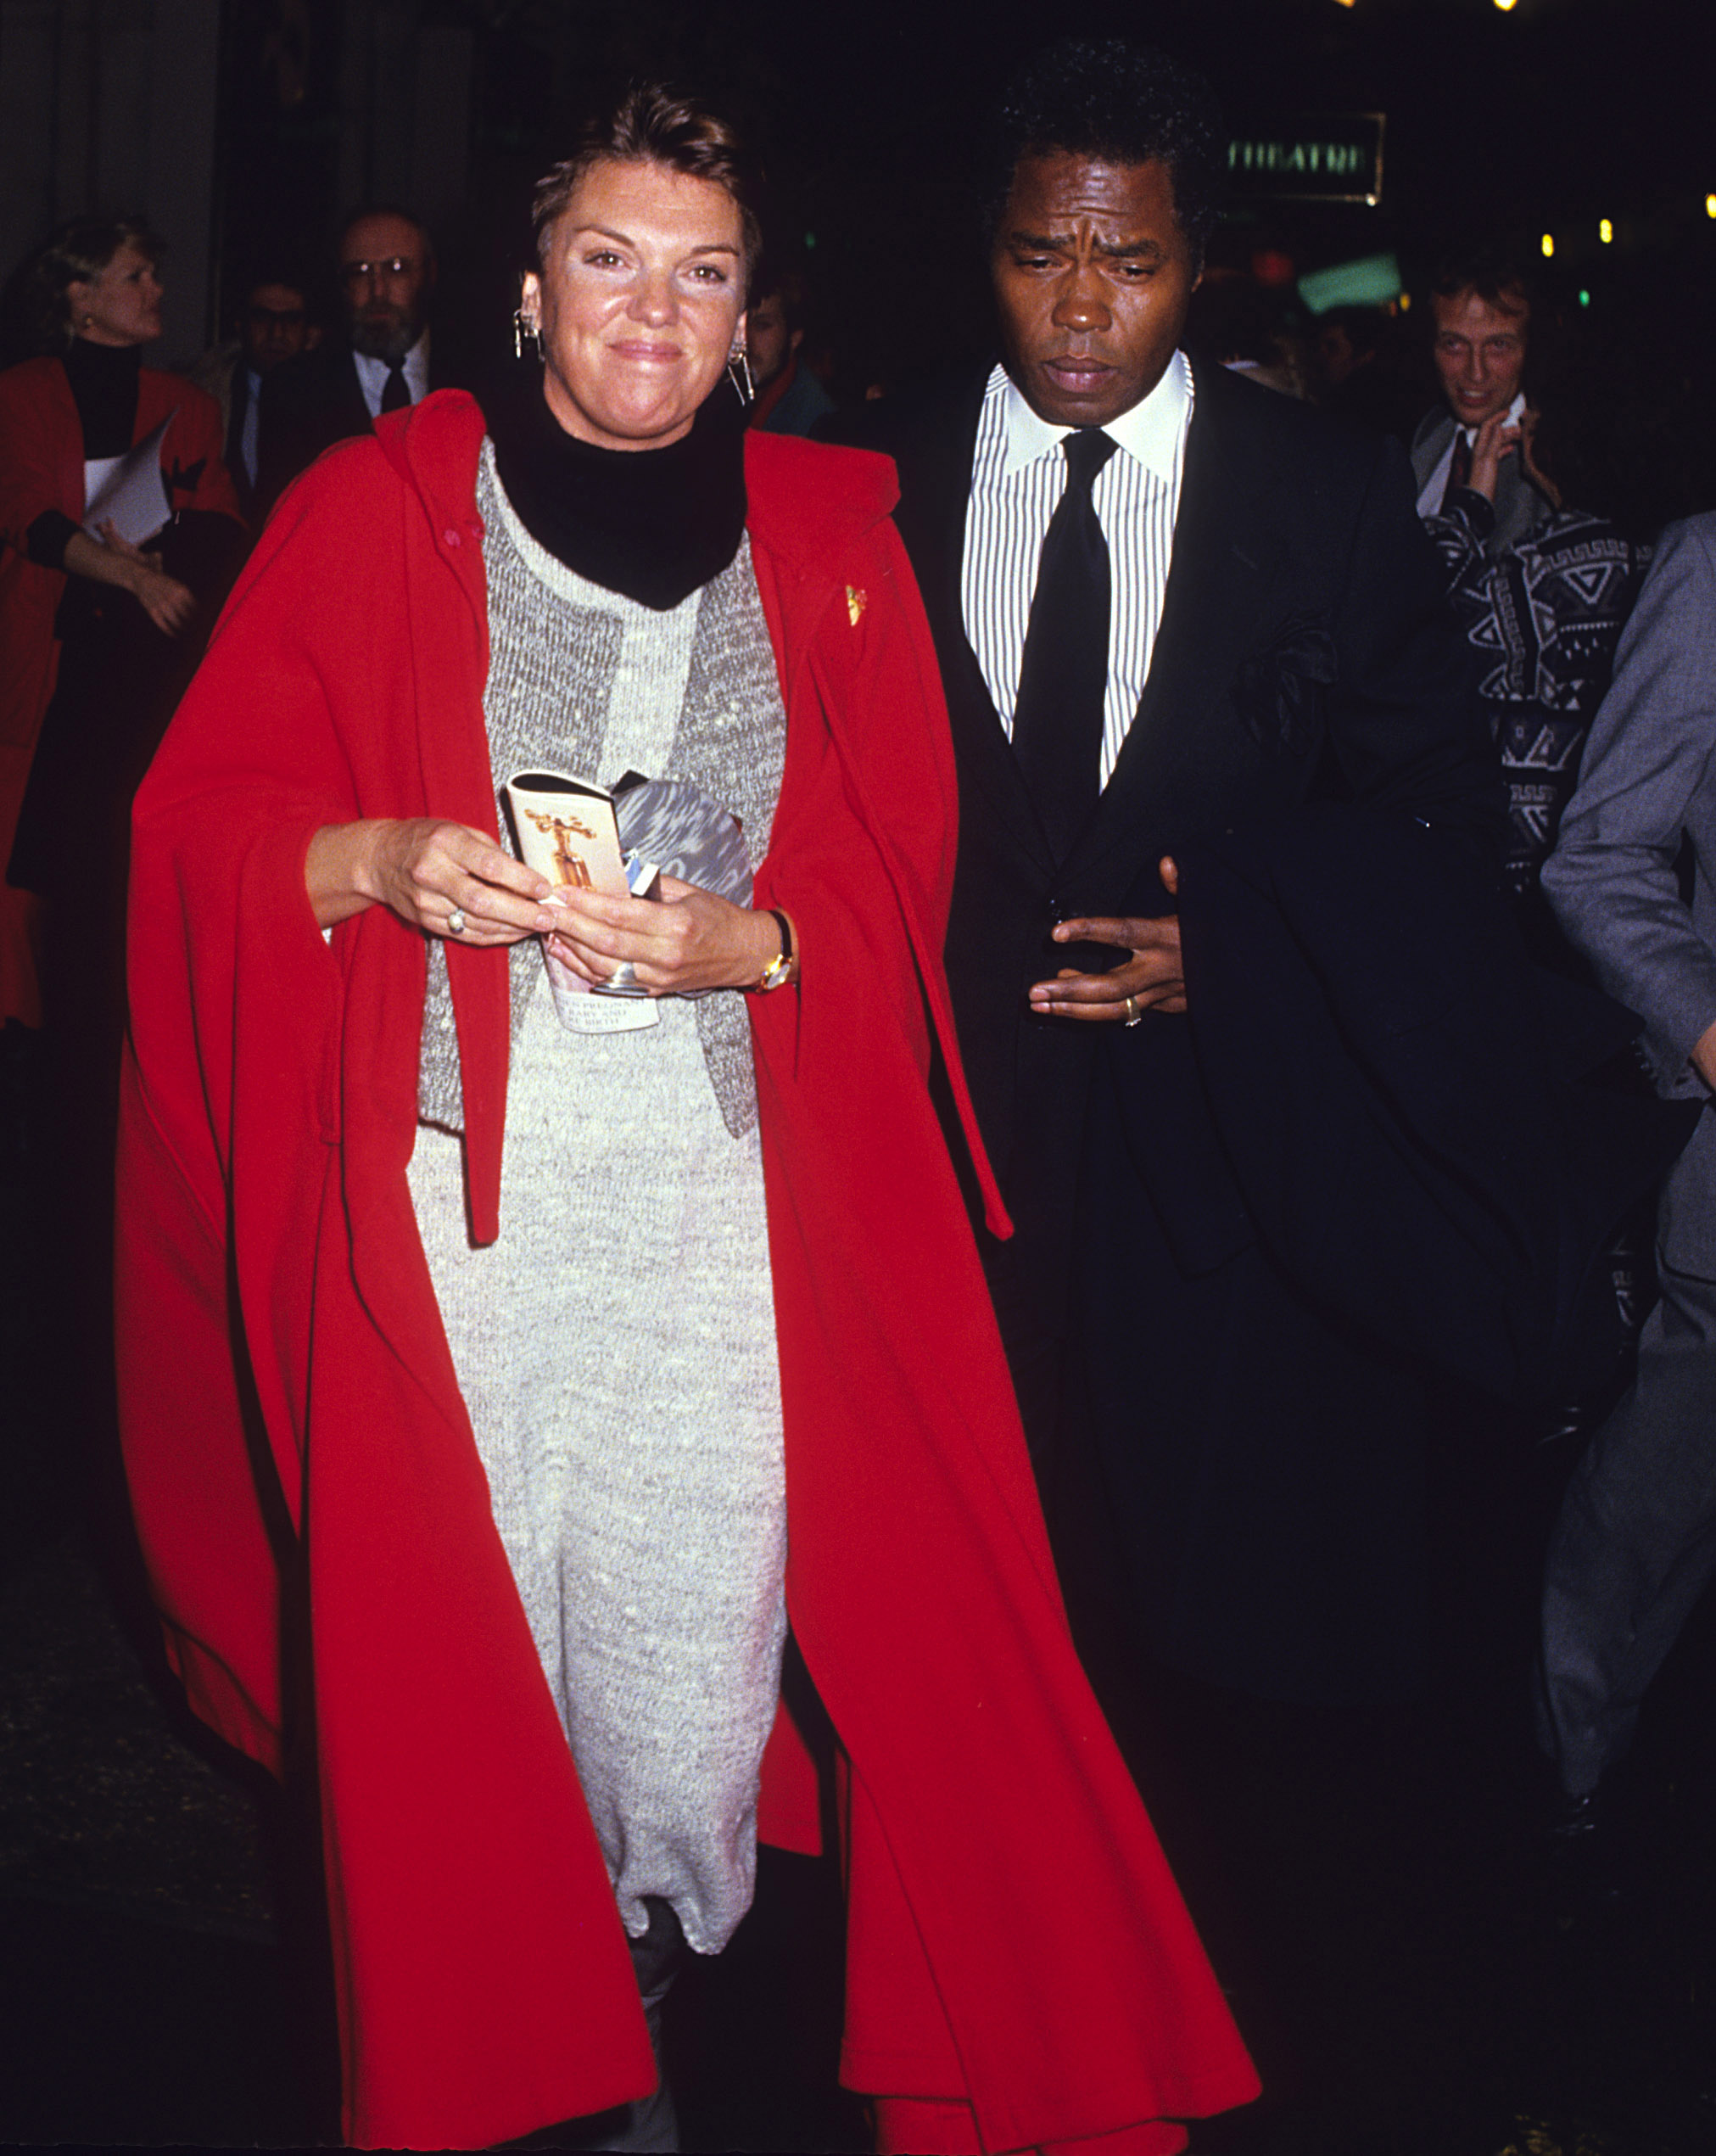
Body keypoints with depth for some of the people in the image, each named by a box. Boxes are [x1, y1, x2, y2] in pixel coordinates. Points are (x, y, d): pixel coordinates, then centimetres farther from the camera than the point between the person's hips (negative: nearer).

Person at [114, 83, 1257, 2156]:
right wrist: (379, 860, -17)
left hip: (725, 1198, 1)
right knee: (453, 1651, 3)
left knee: (695, 1651, 0)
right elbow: (198, 816, 3)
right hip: (445, 1189, -1)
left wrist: (744, 942, -13)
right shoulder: (380, 509, 3)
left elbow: (898, 878, 7)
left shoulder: (830, 538, 9)